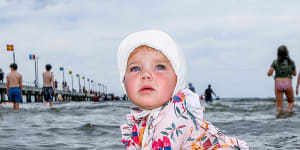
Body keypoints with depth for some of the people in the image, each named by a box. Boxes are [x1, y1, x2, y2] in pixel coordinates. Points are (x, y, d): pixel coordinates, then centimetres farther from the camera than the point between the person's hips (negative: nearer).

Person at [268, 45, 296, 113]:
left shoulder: (275, 62, 1)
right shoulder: (291, 62, 4)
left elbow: (269, 73, -6)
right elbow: (294, 74, 17)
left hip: (278, 85, 0)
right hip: (288, 84, 0)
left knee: (279, 106, 7)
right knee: (291, 102, 18)